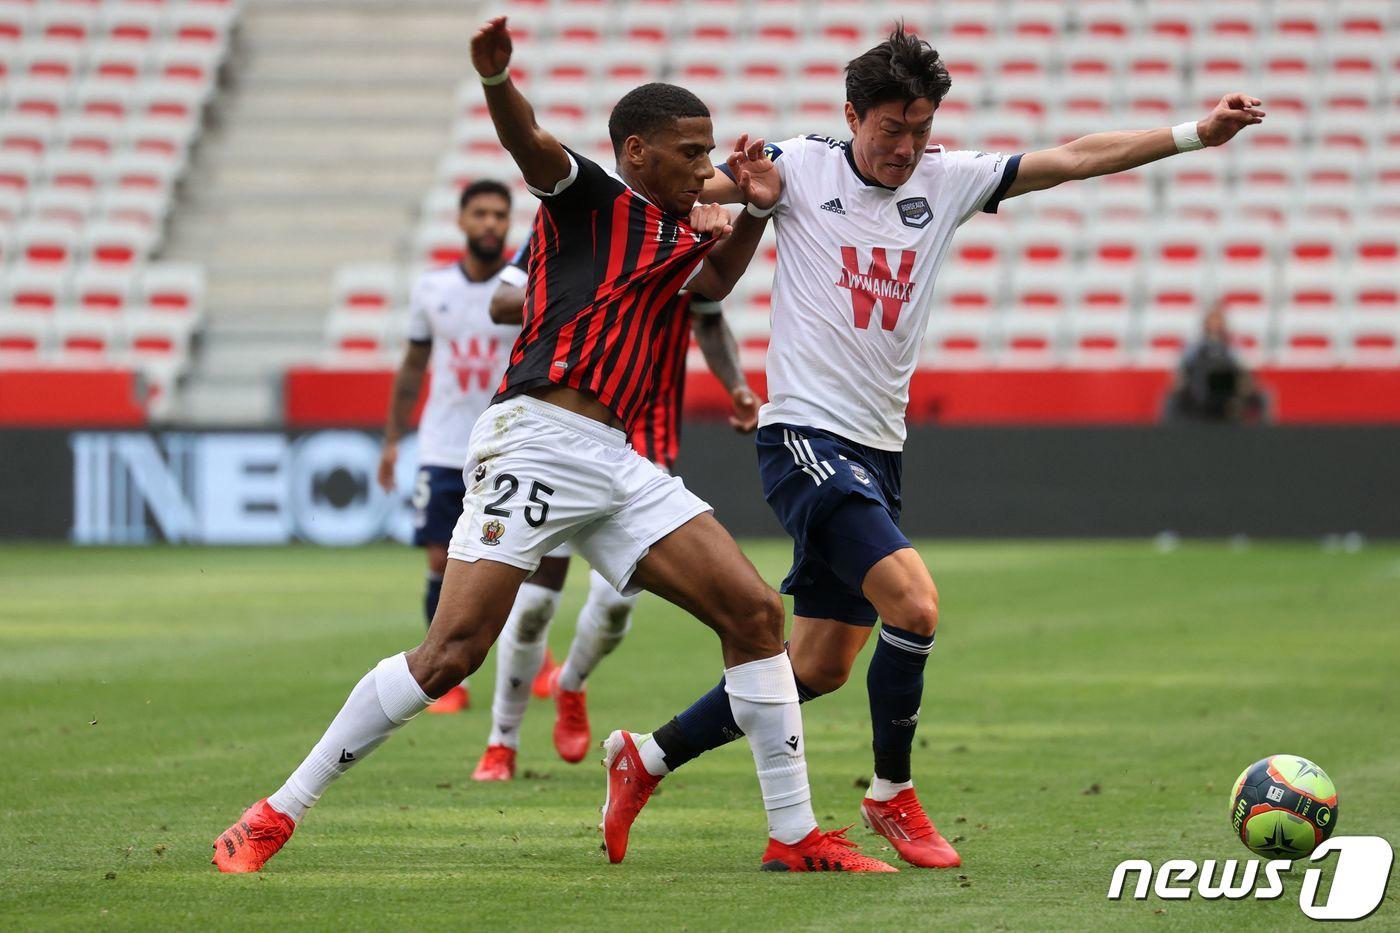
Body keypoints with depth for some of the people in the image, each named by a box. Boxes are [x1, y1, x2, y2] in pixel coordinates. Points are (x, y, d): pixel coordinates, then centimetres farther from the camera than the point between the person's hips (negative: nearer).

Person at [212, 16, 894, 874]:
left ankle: (796, 834, 7)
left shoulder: (677, 231, 22)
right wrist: (496, 78, -42)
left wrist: (754, 210, 20)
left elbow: (713, 282, 41)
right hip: (538, 441, -8)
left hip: (618, 465, 8)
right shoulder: (589, 196, 0)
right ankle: (278, 815, -6)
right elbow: (528, 143, -19)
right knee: (453, 653, -15)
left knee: (755, 612, -1)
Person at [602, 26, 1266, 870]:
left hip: (877, 451, 6)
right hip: (806, 439, -6)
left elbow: (1075, 158, 5)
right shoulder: (803, 168, -3)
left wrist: (1197, 134, -1)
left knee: (818, 666, 9)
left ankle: (650, 757, 24)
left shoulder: (948, 181, 7)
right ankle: (892, 796, -4)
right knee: (914, 602, -22)